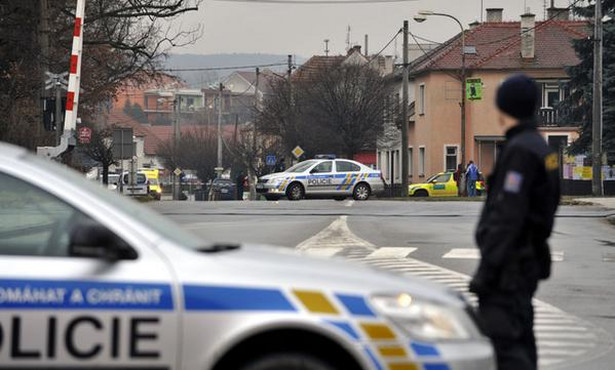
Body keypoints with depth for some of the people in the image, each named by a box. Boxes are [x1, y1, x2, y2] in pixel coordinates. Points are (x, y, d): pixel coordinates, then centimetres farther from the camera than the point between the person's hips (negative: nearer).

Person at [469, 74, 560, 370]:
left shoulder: (520, 150, -16)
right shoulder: (542, 149, 14)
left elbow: (507, 216, -22)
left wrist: (486, 270, -21)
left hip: (510, 264, -10)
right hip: (529, 262, 10)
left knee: (503, 345, -14)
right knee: (520, 341, 15)